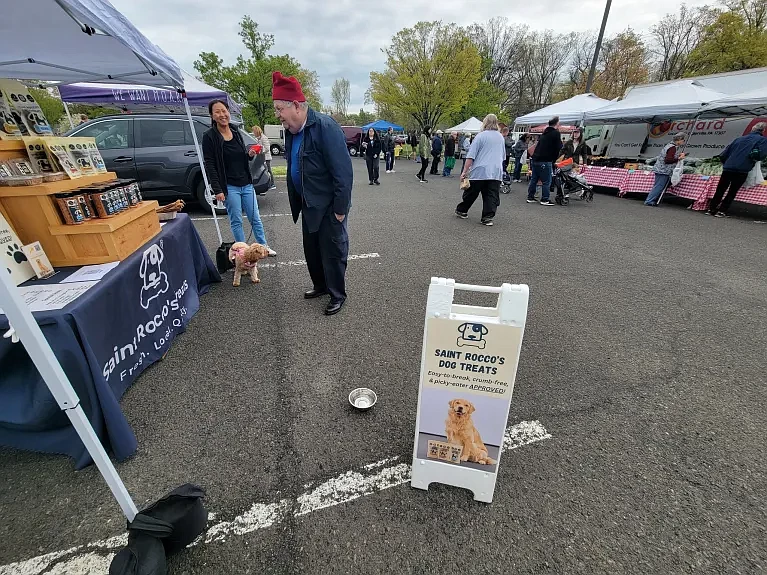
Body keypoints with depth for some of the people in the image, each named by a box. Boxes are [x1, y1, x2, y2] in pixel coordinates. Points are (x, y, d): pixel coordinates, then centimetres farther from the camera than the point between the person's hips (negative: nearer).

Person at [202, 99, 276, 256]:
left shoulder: (236, 132, 10)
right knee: (236, 222, 2)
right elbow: (209, 165, -8)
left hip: (246, 184, 5)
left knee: (255, 218, 10)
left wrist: (249, 154, -2)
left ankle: (264, 246, 24)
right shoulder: (209, 137, -5)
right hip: (229, 187, -5)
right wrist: (217, 190, -14)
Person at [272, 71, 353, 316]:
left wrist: (340, 209, -21)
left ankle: (338, 295, 17)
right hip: (308, 204, 8)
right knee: (311, 248, 16)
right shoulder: (291, 131, 7)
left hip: (329, 205, -8)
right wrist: (296, 201, 13)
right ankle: (320, 285, 35)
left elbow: (343, 171, -21)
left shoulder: (325, 127, -18)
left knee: (333, 250, 1)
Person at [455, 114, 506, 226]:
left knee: (471, 193, 9)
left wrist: (465, 171, -7)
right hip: (496, 172, 4)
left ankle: (461, 210, 24)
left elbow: (471, 156, -9)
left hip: (480, 171, -4)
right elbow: (503, 156, 26)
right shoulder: (501, 137, 15)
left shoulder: (481, 135, -3)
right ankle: (488, 217, -5)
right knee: (491, 196, 2)